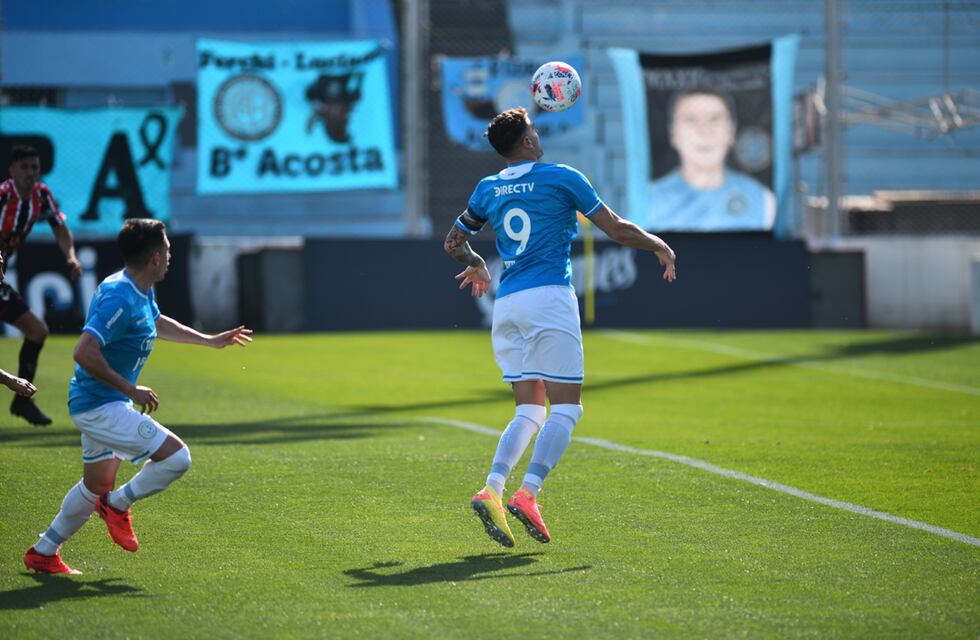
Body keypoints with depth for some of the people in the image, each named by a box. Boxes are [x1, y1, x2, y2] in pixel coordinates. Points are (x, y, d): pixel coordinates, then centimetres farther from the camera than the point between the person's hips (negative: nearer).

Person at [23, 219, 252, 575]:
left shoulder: (140, 293, 8)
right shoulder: (119, 299, -24)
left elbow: (157, 323, 31)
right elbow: (85, 353, -31)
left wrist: (210, 341, 35)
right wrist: (131, 391, -25)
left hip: (95, 407, 11)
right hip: (100, 407, -11)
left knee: (97, 486, 22)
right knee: (177, 457, -15)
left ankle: (43, 553, 31)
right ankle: (119, 504, 4)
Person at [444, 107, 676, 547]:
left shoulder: (488, 189, 14)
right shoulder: (561, 178, 0)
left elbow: (454, 242, 26)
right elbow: (617, 230, 1)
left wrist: (475, 264, 47)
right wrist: (660, 247, 18)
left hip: (506, 305, 6)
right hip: (549, 297, -6)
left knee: (530, 409, 9)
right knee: (566, 407, -2)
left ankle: (492, 490, -12)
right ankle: (527, 494, -19)